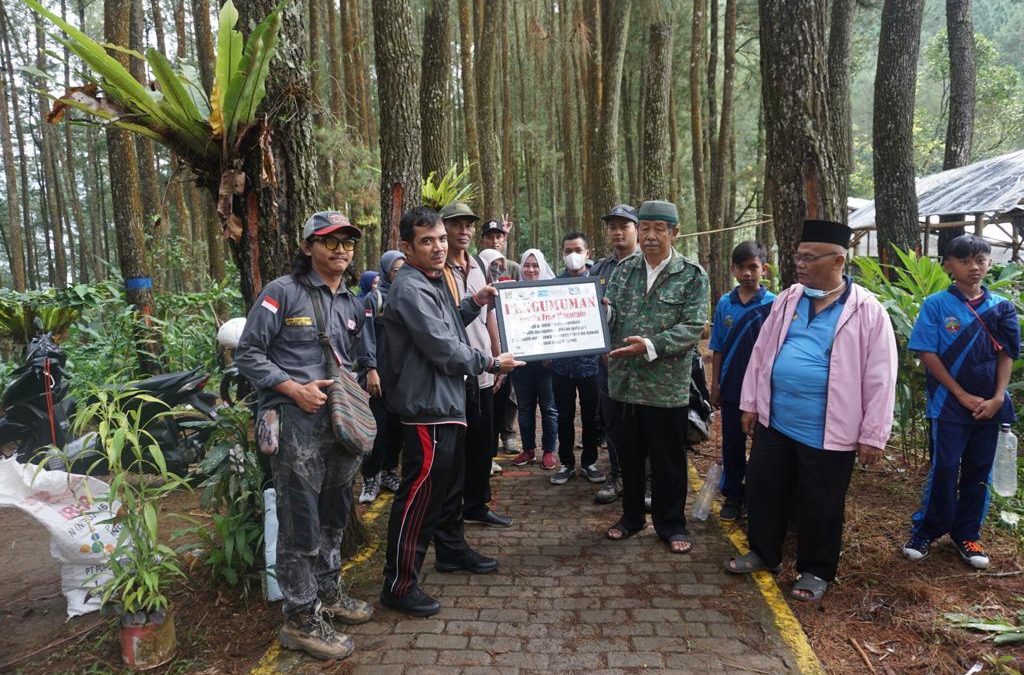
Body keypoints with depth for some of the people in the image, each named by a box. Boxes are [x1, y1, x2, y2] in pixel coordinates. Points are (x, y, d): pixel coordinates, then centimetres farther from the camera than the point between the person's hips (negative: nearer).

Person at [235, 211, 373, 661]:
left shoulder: (352, 305, 14)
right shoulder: (281, 293, -7)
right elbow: (247, 354, -8)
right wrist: (293, 388, -18)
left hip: (341, 421, 7)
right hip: (296, 422, -7)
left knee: (334, 514, 19)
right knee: (301, 522, -2)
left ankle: (328, 591, 37)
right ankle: (301, 619, 12)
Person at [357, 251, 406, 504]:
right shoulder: (373, 299, -3)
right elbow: (366, 336, -9)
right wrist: (370, 370, -16)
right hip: (380, 374, -5)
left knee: (397, 426, 10)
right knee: (377, 428, -3)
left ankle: (389, 472, 24)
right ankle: (370, 479, 8)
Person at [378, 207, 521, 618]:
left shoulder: (434, 282, 14)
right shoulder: (410, 289, -19)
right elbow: (444, 349, -21)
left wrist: (474, 304, 9)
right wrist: (491, 363, -9)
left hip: (447, 401, 11)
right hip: (427, 405, -11)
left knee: (449, 483, 22)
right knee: (419, 494, -6)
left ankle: (452, 550, 39)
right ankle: (400, 584, 3)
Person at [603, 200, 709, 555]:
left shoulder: (692, 275, -4)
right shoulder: (624, 269, 7)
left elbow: (693, 326, -12)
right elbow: (610, 313, 3)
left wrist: (650, 346, -23)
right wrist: (602, 310, -21)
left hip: (666, 385, -3)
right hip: (624, 381, 3)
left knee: (668, 460, 9)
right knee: (628, 455, 15)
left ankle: (671, 524, 27)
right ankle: (631, 516, 34)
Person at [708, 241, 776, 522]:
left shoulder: (773, 305, -8)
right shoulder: (725, 303, 1)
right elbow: (717, 349, 5)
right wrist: (715, 384, 4)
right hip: (732, 386, 3)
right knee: (732, 443, 12)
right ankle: (732, 496, 25)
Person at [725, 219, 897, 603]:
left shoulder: (867, 311, -10)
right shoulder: (787, 300, 5)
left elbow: (880, 378, -9)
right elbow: (762, 352, 11)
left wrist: (872, 436, -9)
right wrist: (750, 403, 10)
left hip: (829, 431, -5)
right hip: (774, 422, 5)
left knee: (820, 506, 10)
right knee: (763, 489, 16)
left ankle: (815, 571, 31)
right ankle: (764, 552, 37)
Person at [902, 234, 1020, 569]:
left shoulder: (1001, 307, 4)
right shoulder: (936, 304, -6)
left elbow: (1006, 354, 6)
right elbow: (927, 353, -9)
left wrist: (998, 397, -8)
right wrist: (963, 395, -12)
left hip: (988, 406, 4)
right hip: (949, 405, -3)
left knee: (978, 471, 11)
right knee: (944, 470, 0)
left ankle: (966, 533, 25)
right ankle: (925, 531, 15)